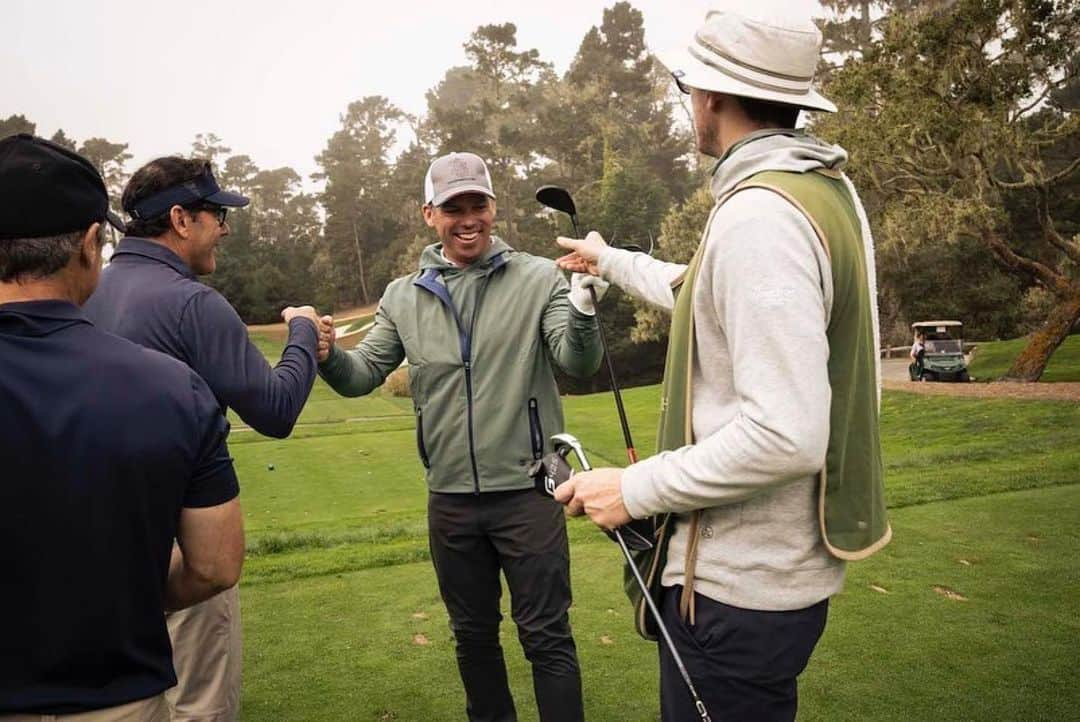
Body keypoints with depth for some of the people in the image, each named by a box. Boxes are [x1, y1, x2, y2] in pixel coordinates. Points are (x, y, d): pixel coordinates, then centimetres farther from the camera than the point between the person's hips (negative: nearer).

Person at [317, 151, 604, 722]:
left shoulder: (537, 278, -6)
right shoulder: (403, 297, 4)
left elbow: (578, 363, -15)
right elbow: (362, 375, 4)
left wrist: (582, 303, -36)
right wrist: (327, 353, -19)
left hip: (527, 490, -4)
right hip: (449, 499, 4)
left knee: (546, 636, 8)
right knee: (473, 634, 21)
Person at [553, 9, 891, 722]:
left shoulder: (759, 215, -25)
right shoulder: (828, 187, 7)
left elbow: (785, 435, -31)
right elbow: (707, 298, 21)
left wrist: (637, 487, -20)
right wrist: (611, 260, 33)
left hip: (740, 588, -10)